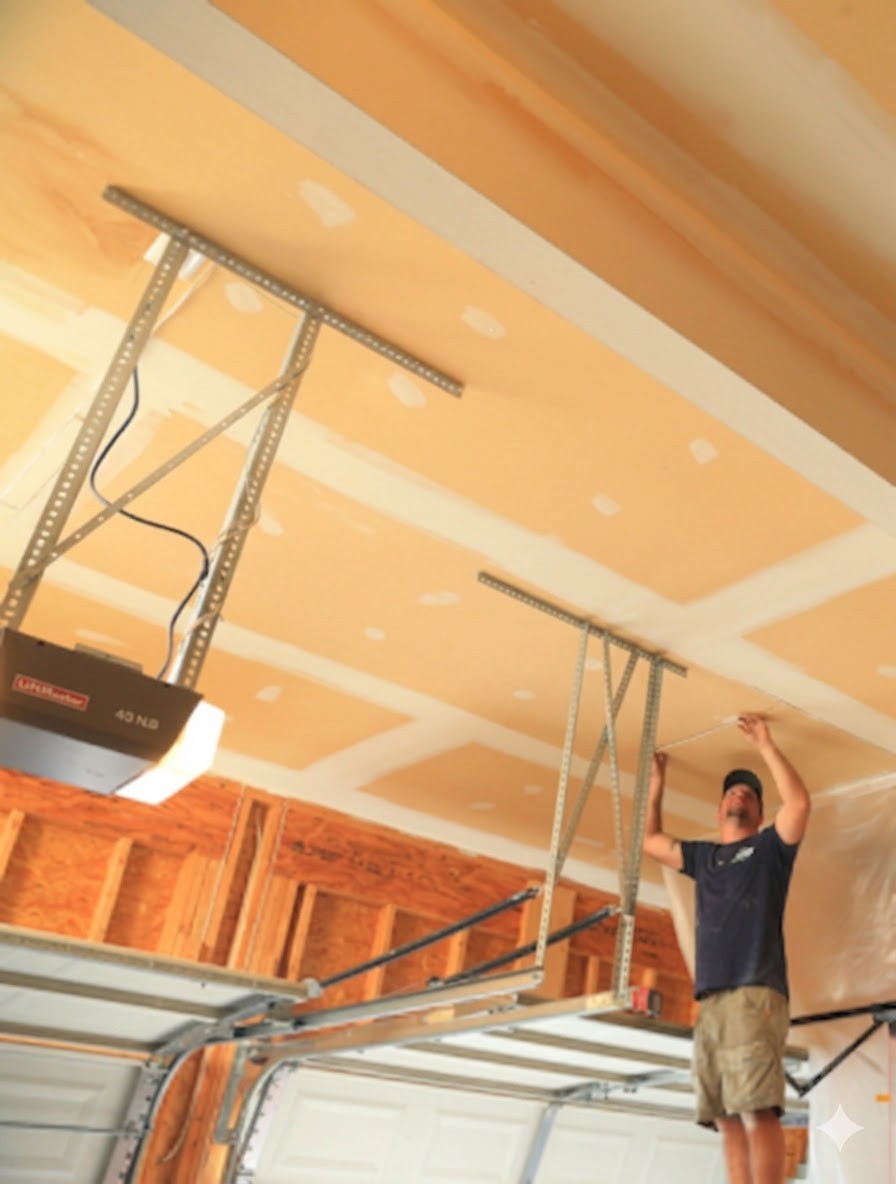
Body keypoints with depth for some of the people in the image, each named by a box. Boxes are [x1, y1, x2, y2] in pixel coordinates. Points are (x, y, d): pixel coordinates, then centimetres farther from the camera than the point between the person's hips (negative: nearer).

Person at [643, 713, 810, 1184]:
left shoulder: (769, 847, 15)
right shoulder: (702, 857, 28)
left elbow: (799, 801, -2)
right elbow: (649, 840, 39)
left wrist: (765, 745, 4)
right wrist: (656, 784, 39)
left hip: (754, 995, -5)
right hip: (710, 1001, 5)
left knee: (757, 1111, -17)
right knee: (728, 1119, -2)